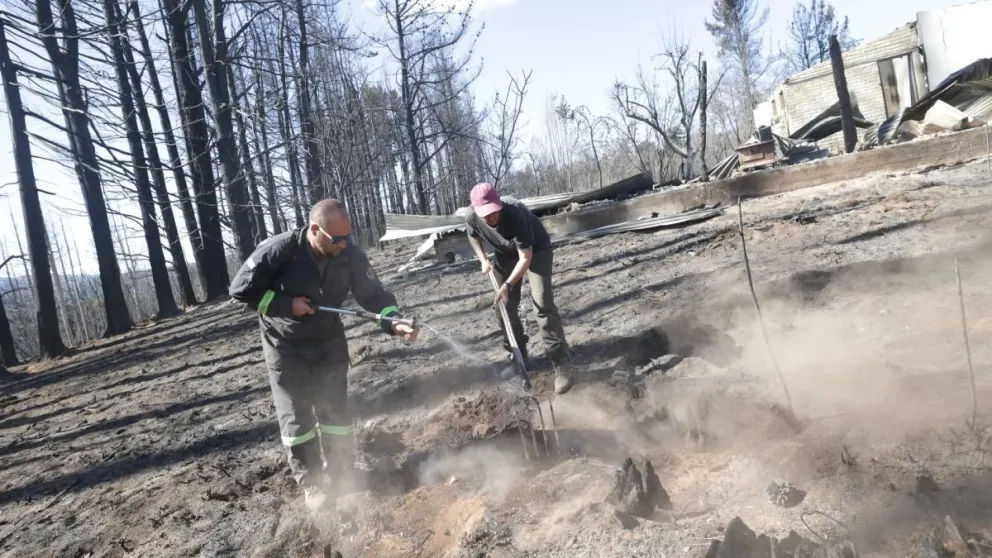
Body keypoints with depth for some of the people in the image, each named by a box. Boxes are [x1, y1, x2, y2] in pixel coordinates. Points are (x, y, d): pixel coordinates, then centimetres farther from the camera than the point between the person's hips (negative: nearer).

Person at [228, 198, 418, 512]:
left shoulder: (350, 255, -17)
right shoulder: (279, 250, -26)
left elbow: (373, 293, -13)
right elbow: (240, 289, -19)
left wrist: (395, 323, -30)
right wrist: (286, 304, -25)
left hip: (329, 343, 3)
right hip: (285, 348, -2)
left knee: (336, 412, 8)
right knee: (296, 417, 3)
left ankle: (343, 480, 24)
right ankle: (312, 484, 19)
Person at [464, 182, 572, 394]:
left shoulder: (515, 214, -39)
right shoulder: (472, 218, -24)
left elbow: (525, 258, -33)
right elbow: (473, 236, 3)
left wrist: (507, 285, -38)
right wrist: (483, 260, -10)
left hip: (536, 250, -5)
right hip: (506, 254, 5)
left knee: (542, 303, -17)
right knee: (504, 306, 2)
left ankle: (559, 363, -13)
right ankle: (518, 356, 19)